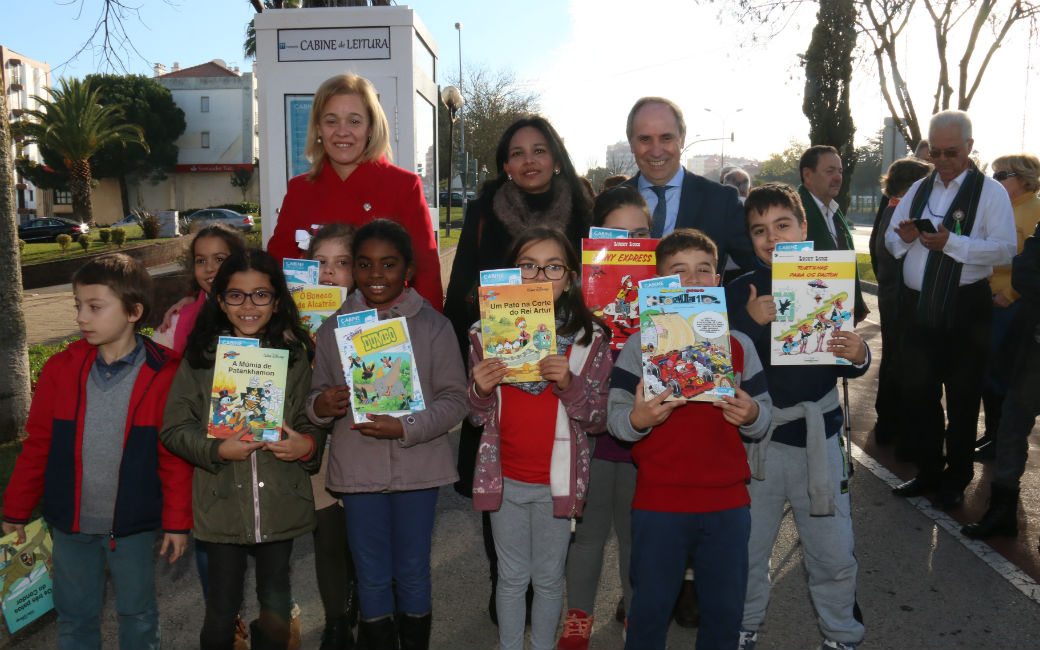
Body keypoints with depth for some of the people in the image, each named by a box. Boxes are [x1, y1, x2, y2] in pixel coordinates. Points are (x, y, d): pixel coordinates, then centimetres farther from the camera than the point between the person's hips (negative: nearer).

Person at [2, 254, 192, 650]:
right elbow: (36, 446, 3)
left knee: (137, 612, 16)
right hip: (70, 522, 3)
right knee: (75, 617, 18)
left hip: (134, 524, -2)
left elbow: (174, 456, -9)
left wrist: (177, 522, -6)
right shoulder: (60, 369, -6)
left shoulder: (165, 374, -14)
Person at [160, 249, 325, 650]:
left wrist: (308, 444, -13)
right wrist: (218, 450, -17)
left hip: (281, 502, 1)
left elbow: (313, 420, 8)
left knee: (275, 599, 15)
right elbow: (174, 427, -1)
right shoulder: (201, 355, -2)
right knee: (222, 606, 9)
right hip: (221, 503, -1)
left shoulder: (294, 354, 3)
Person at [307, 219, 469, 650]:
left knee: (413, 573, 12)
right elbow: (317, 395, 12)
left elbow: (454, 399, -6)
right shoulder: (333, 329, 6)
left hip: (418, 466, -1)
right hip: (357, 467, 2)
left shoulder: (433, 325, -2)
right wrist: (319, 406, -12)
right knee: (372, 577, 12)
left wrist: (405, 428, -20)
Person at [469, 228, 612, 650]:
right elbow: (478, 417, 5)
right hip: (505, 479, 1)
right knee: (512, 577, 16)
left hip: (557, 480, -1)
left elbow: (597, 420, -4)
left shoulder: (590, 338, -6)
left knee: (548, 579, 14)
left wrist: (569, 385, -22)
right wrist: (480, 391, -17)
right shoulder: (487, 334, -2)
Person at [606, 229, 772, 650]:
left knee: (725, 613, 14)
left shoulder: (739, 345, 8)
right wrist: (638, 419, -25)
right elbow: (614, 418, -3)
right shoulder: (640, 345, 0)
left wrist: (750, 416, -14)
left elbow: (763, 417, 9)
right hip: (659, 503, -2)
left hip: (727, 502, 3)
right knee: (649, 611, 9)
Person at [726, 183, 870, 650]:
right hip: (756, 439, -1)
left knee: (834, 553, 10)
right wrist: (750, 322, -25)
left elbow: (842, 367, 5)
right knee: (746, 547, 13)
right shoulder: (740, 292, -3)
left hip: (818, 437, 1)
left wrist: (858, 357, -16)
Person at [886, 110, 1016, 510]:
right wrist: (904, 237, -11)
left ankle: (956, 479, 25)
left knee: (962, 396, 9)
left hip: (965, 309, -5)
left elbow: (1005, 250, -16)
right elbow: (890, 241, 11)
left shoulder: (990, 192, -5)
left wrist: (951, 243, -25)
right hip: (918, 307, 5)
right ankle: (929, 472, 29)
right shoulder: (919, 190, 11)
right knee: (917, 393, 12)